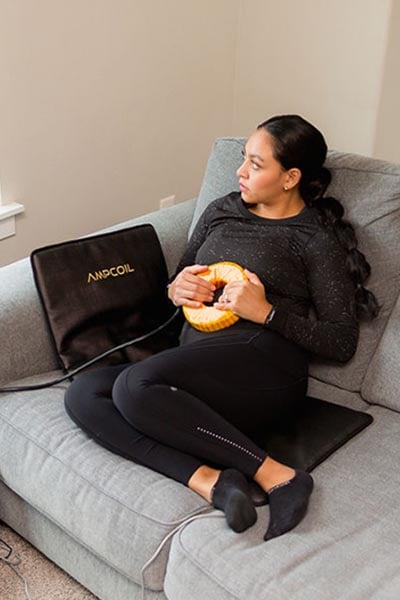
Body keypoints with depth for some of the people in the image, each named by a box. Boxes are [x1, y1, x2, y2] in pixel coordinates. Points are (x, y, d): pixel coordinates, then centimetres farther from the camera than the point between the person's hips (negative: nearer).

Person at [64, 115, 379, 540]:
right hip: (195, 361, 7)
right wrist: (176, 290, 3)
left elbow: (342, 343, -2)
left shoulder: (317, 239, 3)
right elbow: (177, 282, 28)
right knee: (82, 394, -18)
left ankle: (275, 475, -27)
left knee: (134, 386, -33)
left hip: (264, 366, -7)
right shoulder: (221, 211, 20)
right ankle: (209, 480, -30)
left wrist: (267, 311, -13)